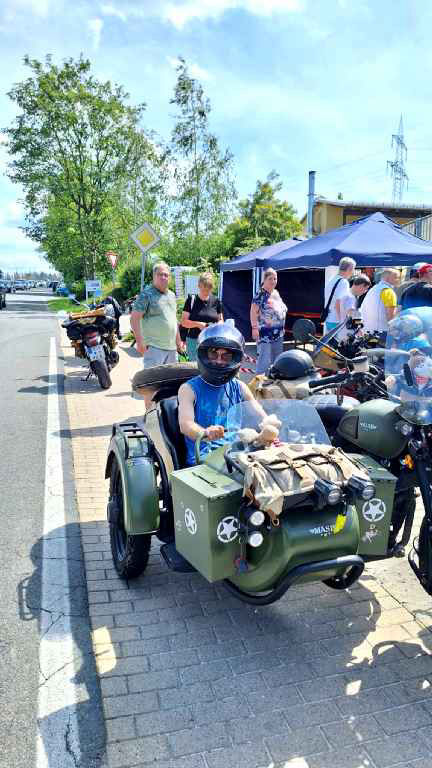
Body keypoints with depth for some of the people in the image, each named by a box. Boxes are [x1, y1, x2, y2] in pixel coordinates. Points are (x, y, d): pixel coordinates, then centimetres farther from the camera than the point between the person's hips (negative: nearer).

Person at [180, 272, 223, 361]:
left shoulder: (216, 301, 8)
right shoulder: (191, 300, 1)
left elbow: (220, 320, 17)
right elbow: (183, 322, -1)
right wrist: (198, 324, -16)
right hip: (194, 340, -1)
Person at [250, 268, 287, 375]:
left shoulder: (276, 293, 13)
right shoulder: (260, 295, -10)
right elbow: (253, 312, -15)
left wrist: (282, 327, 20)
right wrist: (254, 328, -23)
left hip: (278, 334, 8)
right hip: (265, 334, -8)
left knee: (277, 359, 15)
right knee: (265, 359, -8)